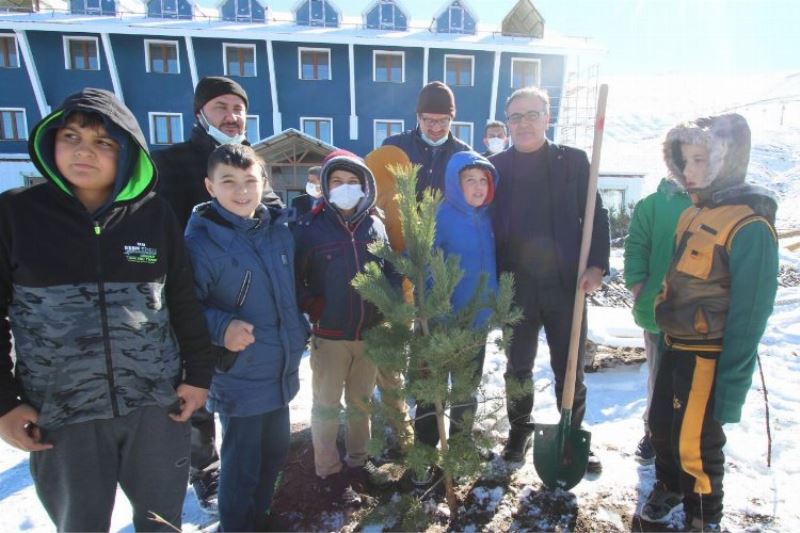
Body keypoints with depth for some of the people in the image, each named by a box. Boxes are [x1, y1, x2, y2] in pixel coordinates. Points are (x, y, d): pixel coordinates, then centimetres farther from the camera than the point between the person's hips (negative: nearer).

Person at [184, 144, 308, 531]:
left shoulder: (280, 228, 2)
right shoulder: (202, 241, -17)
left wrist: (301, 324, 11)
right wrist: (221, 328, -32)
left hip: (282, 371, 7)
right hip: (239, 377, -7)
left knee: (275, 452, 23)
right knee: (241, 465, 9)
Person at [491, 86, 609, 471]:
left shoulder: (573, 161, 3)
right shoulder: (497, 166, 4)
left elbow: (596, 215, 3)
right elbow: (487, 226, 6)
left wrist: (596, 265, -10)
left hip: (566, 284, 0)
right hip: (517, 287, 1)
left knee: (570, 368, 11)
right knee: (518, 366, 14)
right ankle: (519, 431, 34)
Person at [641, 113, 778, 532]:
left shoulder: (749, 224, -18)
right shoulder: (695, 213, 8)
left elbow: (750, 312, -19)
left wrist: (733, 386, -18)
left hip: (708, 355, -8)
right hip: (676, 344, 8)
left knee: (695, 442, 4)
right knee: (661, 423, 20)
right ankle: (669, 487, 46)